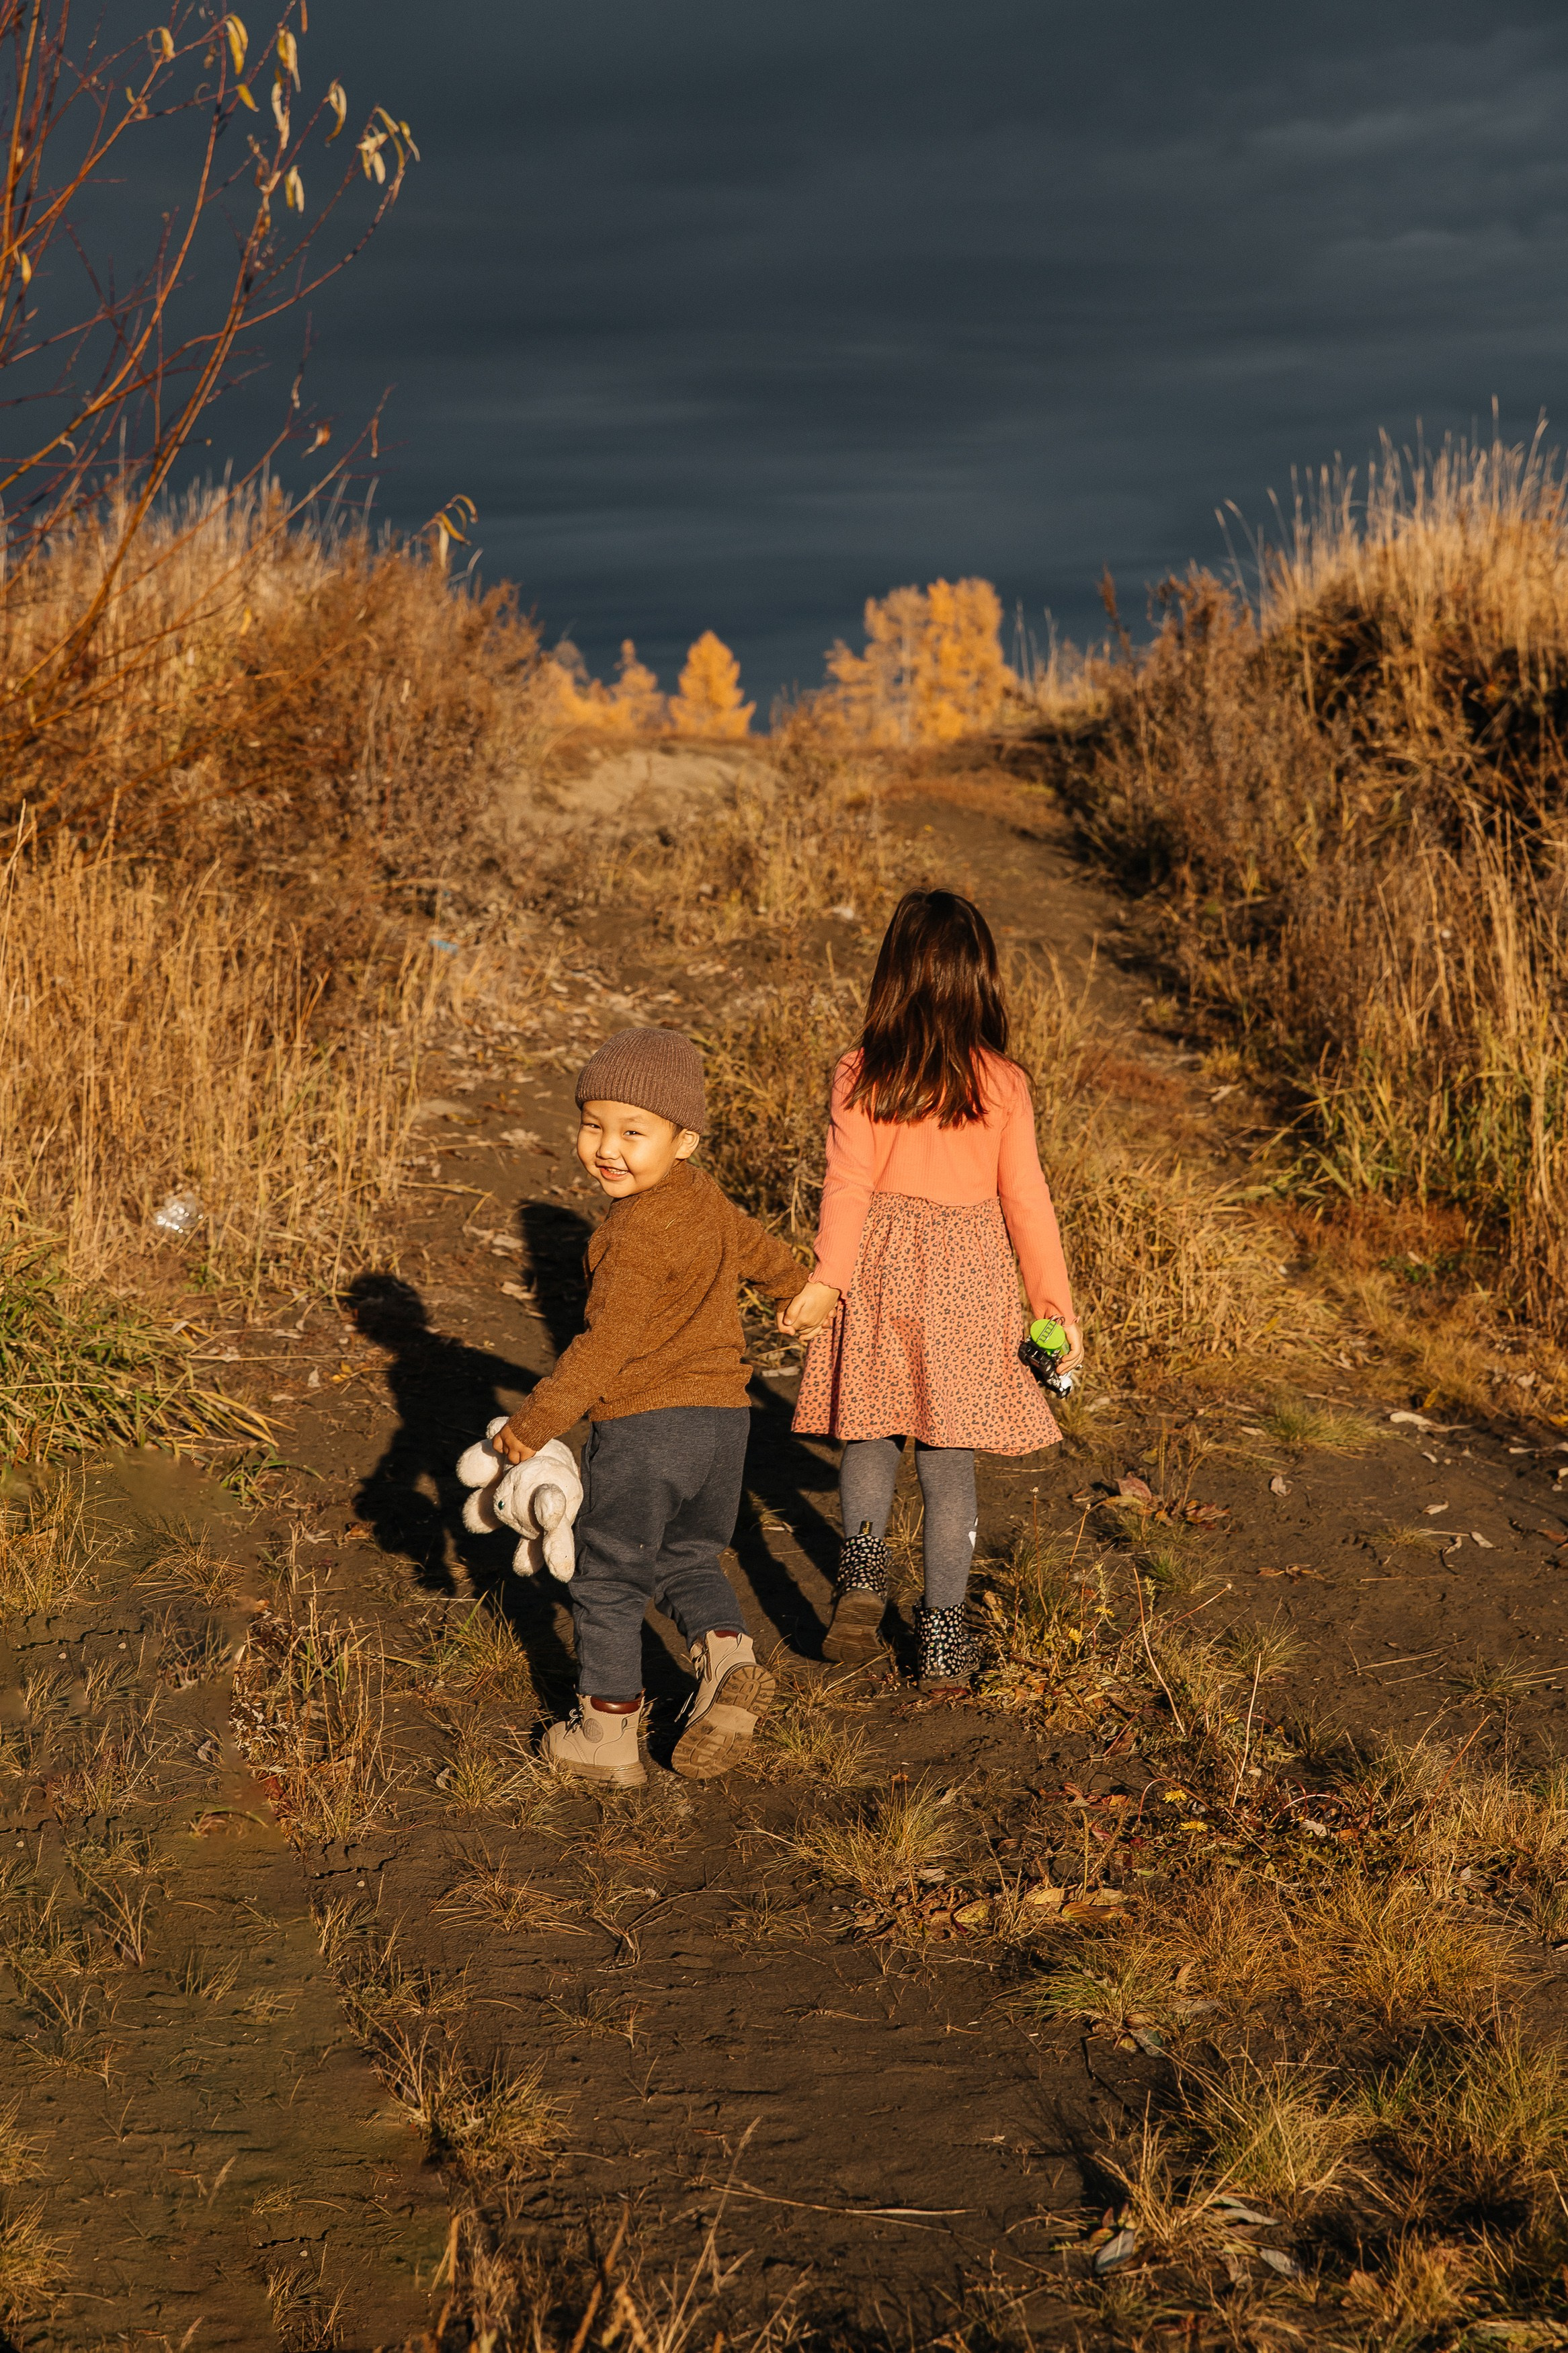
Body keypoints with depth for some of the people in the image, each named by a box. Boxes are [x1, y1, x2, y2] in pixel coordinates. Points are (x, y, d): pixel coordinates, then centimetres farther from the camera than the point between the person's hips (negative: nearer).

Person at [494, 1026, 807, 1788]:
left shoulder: (641, 1228, -19)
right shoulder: (706, 1200, 9)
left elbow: (606, 1342, -23)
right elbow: (757, 1249, 30)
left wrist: (535, 1422, -18)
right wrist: (801, 1287, 52)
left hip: (643, 1423, -8)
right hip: (723, 1412, 9)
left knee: (608, 1579, 7)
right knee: (688, 1559, 24)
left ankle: (607, 1731, 16)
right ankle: (727, 1651, 0)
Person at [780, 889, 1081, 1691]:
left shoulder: (861, 1075, -5)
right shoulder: (1002, 1083, -5)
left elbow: (848, 1184, -11)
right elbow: (1026, 1201, -3)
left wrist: (826, 1281, -9)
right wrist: (1057, 1305, 3)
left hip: (880, 1264, 0)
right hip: (967, 1277, 0)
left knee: (870, 1431, 19)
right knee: (949, 1461, 8)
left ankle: (862, 1561, -3)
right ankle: (943, 1634, 13)